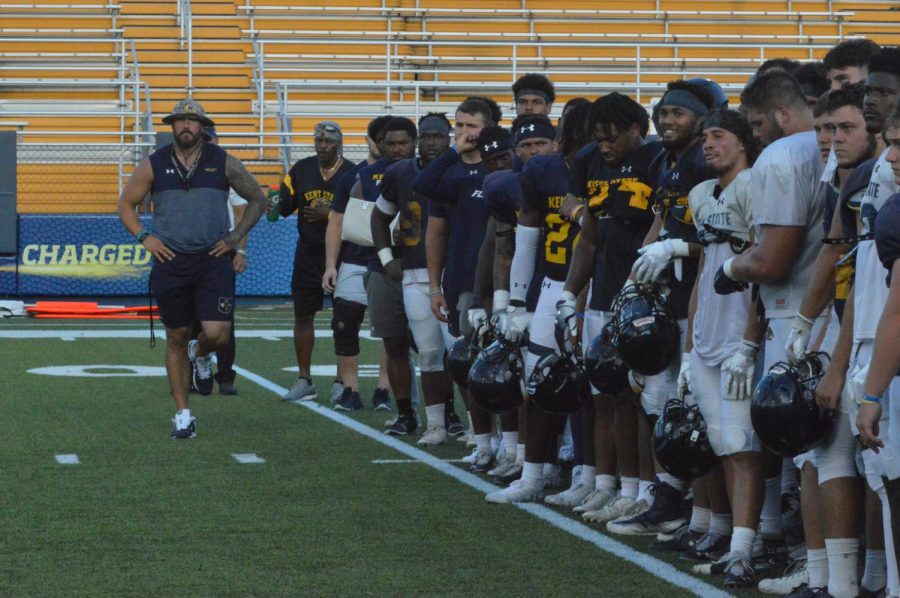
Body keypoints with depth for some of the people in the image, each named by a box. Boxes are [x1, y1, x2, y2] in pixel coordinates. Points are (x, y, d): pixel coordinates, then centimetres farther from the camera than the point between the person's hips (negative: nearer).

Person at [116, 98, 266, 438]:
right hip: (170, 261, 1)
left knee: (217, 334, -14)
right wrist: (144, 238, 1)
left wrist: (235, 238, 4)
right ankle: (183, 415, 15)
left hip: (214, 260, -1)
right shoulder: (154, 165, 5)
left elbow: (257, 199, 14)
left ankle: (201, 353, 25)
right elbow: (126, 205, 15)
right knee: (176, 338, 5)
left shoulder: (223, 163, 3)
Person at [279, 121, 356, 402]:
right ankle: (304, 380, 13)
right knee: (302, 314, 5)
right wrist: (276, 206, -14)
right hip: (308, 253, 4)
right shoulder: (300, 170, 7)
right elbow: (284, 206, 9)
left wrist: (331, 215, -21)